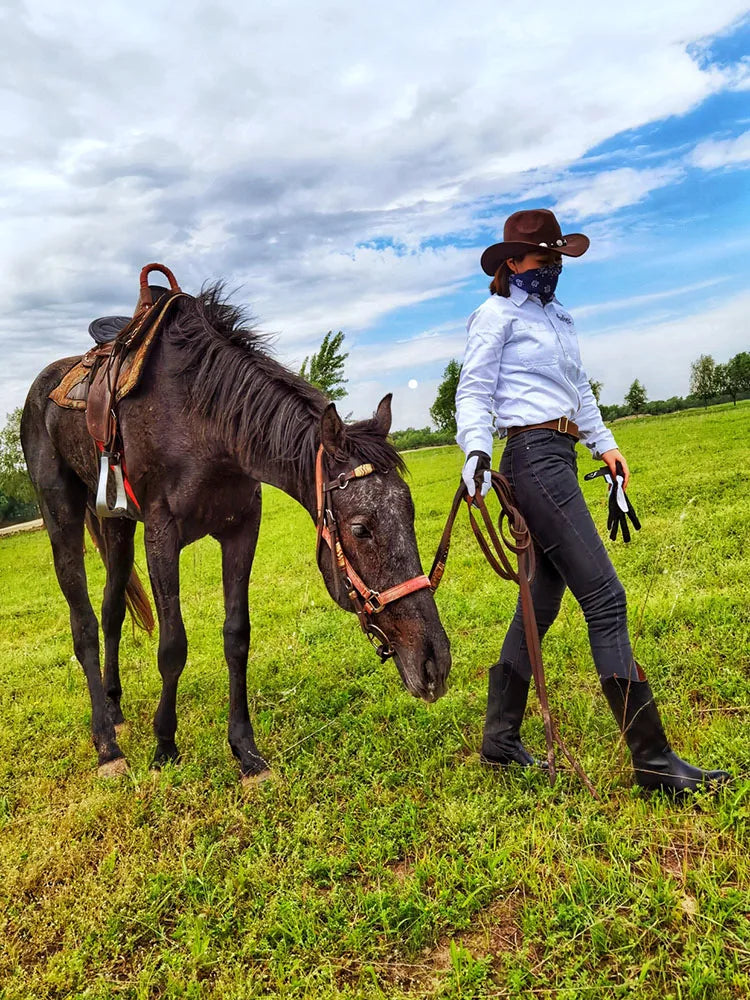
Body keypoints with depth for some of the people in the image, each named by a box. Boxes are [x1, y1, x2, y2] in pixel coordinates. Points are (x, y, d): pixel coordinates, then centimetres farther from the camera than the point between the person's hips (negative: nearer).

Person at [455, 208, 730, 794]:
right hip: (534, 457, -9)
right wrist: (475, 452, -23)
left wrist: (604, 442, 19)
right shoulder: (497, 314, -1)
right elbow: (474, 391, -7)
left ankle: (500, 739, 23)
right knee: (605, 597, -13)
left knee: (543, 601, 11)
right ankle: (653, 760, -8)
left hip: (560, 458, 9)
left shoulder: (560, 317, 22)